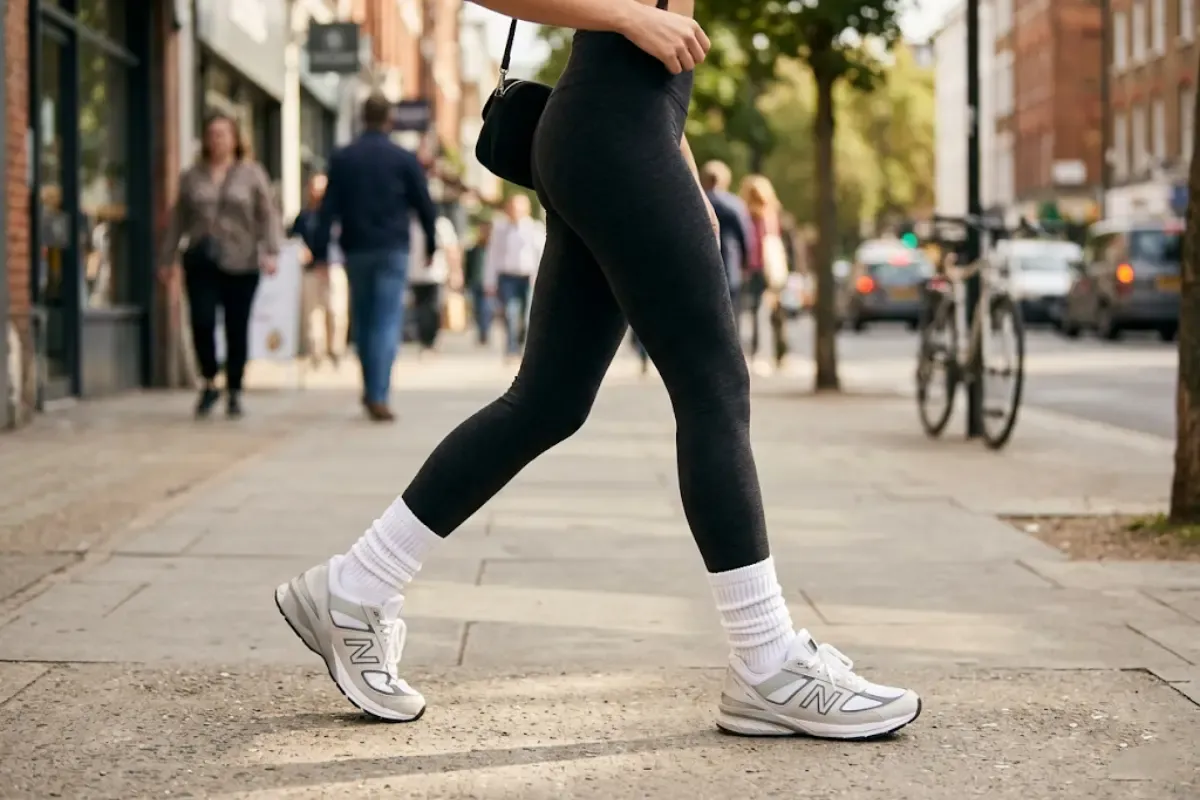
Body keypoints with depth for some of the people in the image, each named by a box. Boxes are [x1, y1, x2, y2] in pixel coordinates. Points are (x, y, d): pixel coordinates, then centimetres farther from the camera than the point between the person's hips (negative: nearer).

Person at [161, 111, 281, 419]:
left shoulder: (252, 174, 6)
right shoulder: (192, 177, 13)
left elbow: (268, 215, 1)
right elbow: (178, 220, 16)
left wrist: (270, 252, -12)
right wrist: (168, 259, 14)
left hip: (240, 263, -1)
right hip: (201, 262, 1)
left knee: (237, 329, 1)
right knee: (202, 322, -11)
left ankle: (234, 393, 13)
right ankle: (209, 383, 9)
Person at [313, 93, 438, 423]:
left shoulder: (341, 158, 3)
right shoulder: (404, 159, -2)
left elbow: (328, 209, -1)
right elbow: (424, 206, 1)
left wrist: (321, 253, 0)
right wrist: (431, 244, 12)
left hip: (355, 250, 2)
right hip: (392, 250, -2)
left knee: (362, 321, 16)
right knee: (387, 322, -5)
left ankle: (371, 389, 24)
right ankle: (378, 396, -16)